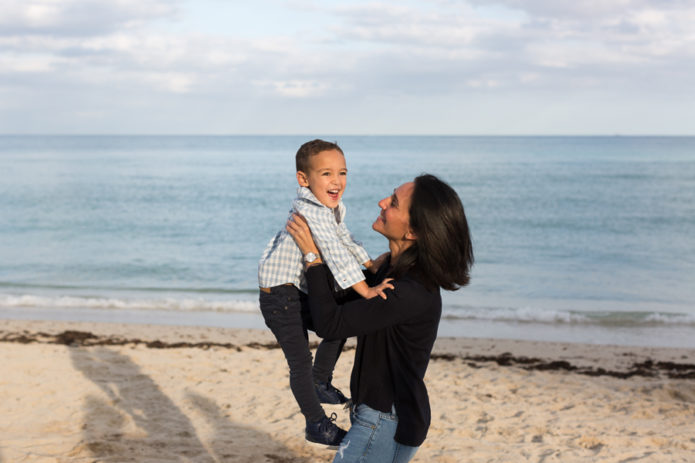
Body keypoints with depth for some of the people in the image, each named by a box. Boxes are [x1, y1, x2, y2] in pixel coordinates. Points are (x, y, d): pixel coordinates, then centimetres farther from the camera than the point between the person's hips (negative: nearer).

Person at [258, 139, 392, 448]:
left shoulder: (332, 208, 4)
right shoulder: (309, 211, -29)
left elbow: (346, 241, 18)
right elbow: (335, 254, -36)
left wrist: (372, 268, 12)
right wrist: (366, 291, -40)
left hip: (304, 294, 10)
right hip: (280, 295, -10)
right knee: (300, 360, -2)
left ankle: (320, 384, 40)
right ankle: (316, 425, 11)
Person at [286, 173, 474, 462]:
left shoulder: (411, 294, -29)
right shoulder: (395, 267, 0)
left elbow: (329, 324, -25)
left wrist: (313, 256, -16)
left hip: (388, 424, -10)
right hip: (377, 409, 10)